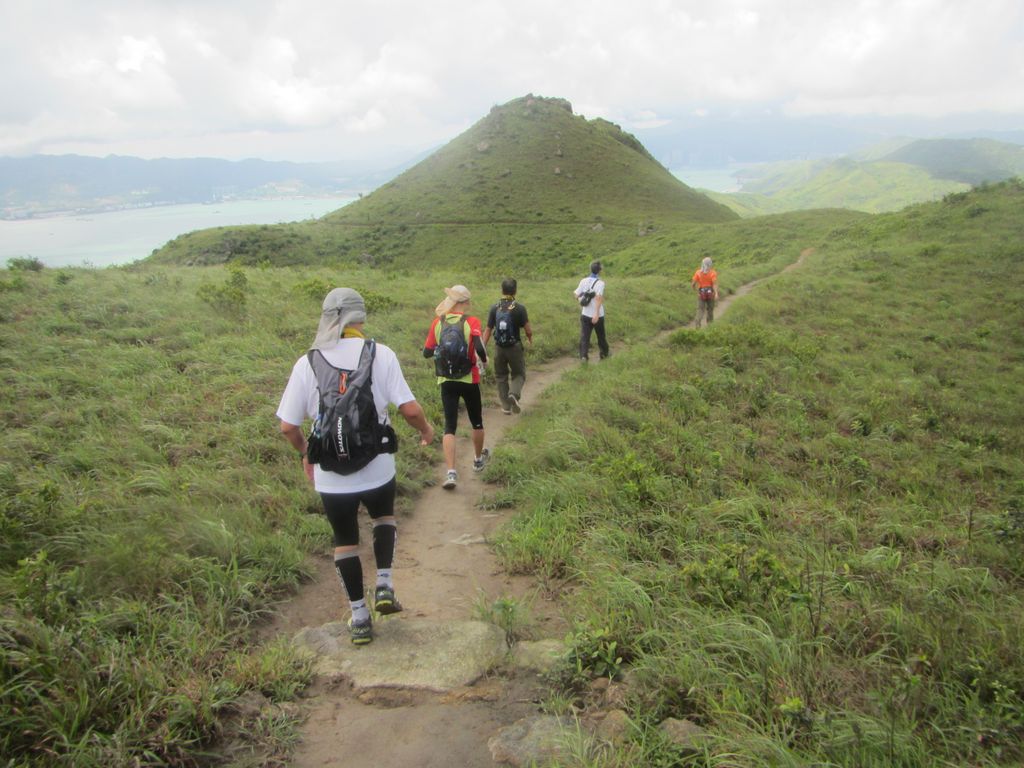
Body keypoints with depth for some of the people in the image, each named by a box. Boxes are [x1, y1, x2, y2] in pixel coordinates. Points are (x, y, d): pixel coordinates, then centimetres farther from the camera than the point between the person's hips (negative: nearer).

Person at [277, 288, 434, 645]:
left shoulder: (307, 363, -7)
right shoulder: (381, 354, -10)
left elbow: (288, 426, -3)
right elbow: (409, 408, -14)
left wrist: (306, 454, 16)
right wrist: (425, 429, 8)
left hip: (331, 476, 0)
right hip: (377, 469, 0)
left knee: (345, 540, 20)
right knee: (384, 516, 30)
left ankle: (359, 618, 27)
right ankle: (384, 585, 18)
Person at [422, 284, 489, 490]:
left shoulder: (437, 322, -2)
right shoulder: (472, 322, -11)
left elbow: (427, 352, 0)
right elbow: (479, 349, -24)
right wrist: (484, 360, -4)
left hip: (446, 380, 2)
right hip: (469, 380, -2)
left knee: (449, 425, 3)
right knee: (476, 421, 20)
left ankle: (450, 472, -10)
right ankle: (478, 459, 39)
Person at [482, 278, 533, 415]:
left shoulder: (494, 308, -3)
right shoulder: (519, 308, -11)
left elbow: (488, 330, -2)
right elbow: (528, 330, -9)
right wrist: (530, 338, 13)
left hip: (499, 347, 2)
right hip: (515, 347, -2)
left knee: (501, 376, 15)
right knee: (519, 374, 14)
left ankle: (506, 406, 13)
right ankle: (514, 394, -14)